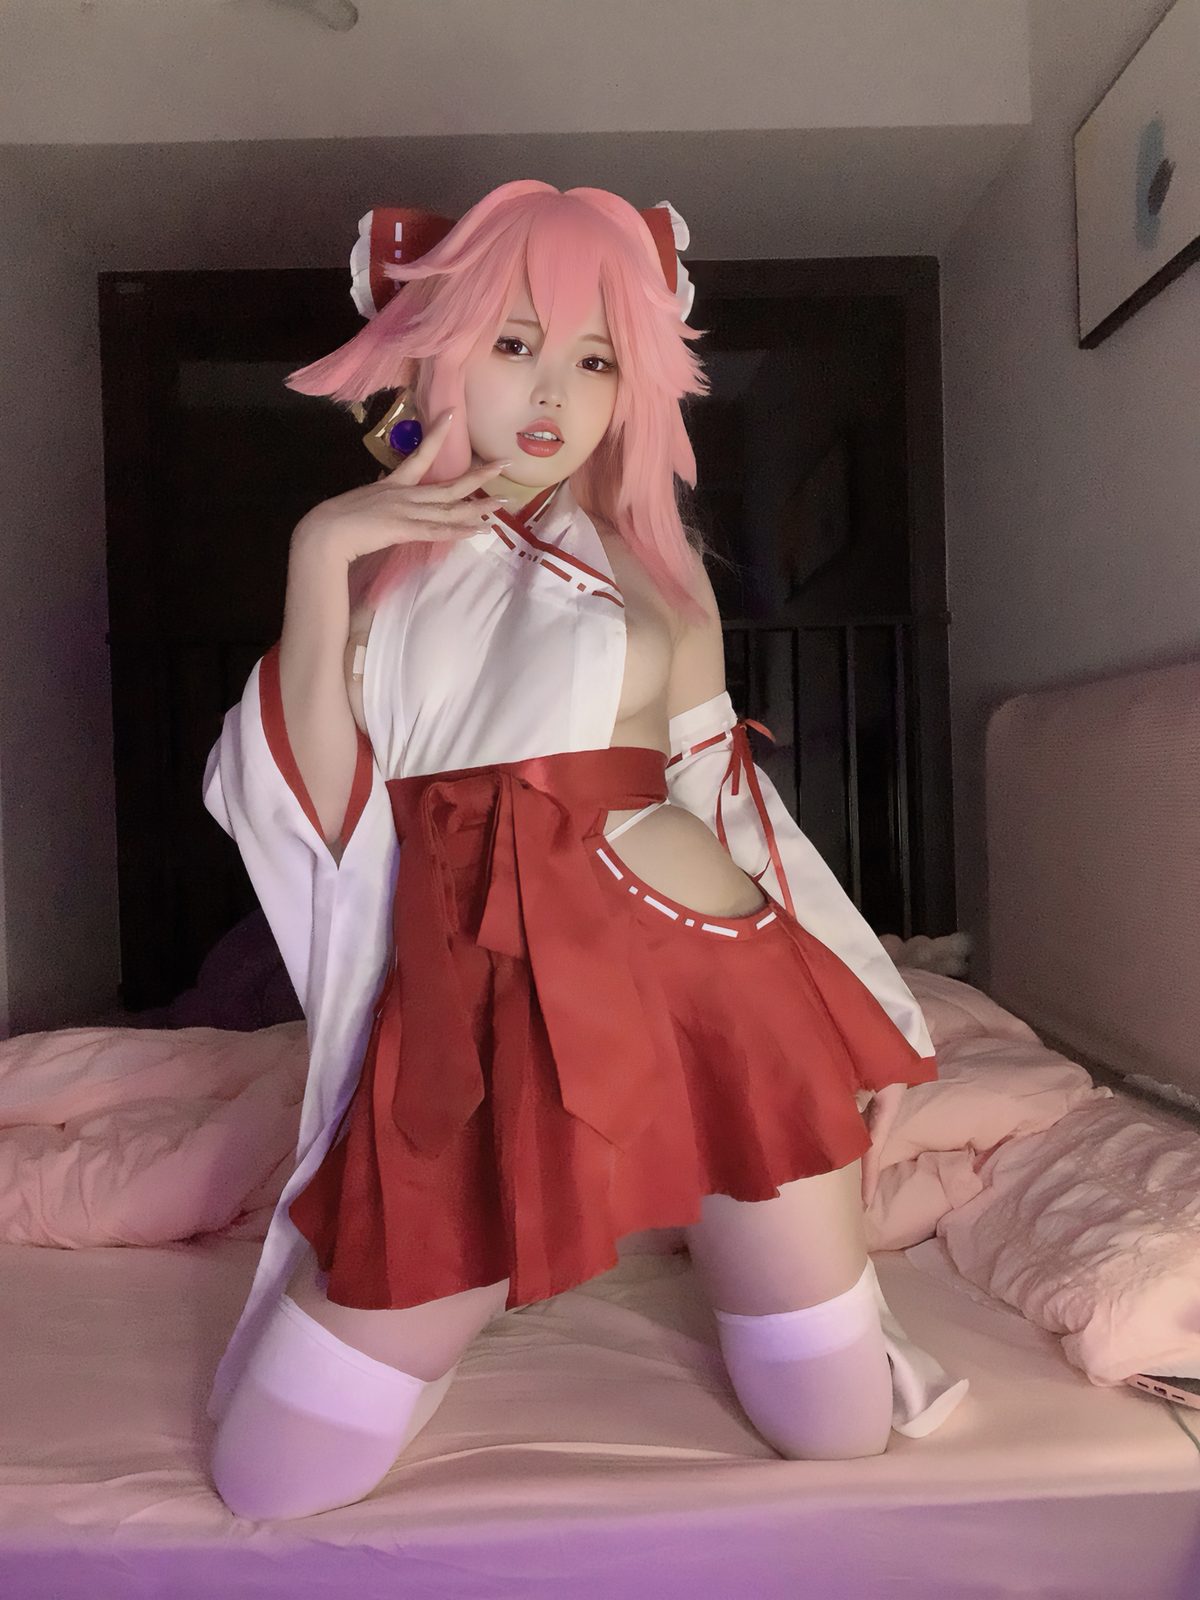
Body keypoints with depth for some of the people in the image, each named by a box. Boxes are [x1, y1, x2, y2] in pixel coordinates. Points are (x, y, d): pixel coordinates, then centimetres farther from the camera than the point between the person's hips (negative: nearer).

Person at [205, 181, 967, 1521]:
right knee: (270, 1478, 5)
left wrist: (859, 1024, 11)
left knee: (847, 1431, 8)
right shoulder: (380, 565, 8)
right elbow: (322, 812, -5)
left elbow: (726, 808, 12)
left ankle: (729, 1232, 37)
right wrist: (316, 554, -11)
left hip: (706, 992, 1)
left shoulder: (653, 567, 9)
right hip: (476, 1019, 1)